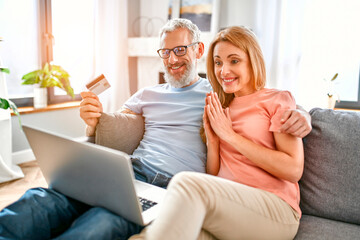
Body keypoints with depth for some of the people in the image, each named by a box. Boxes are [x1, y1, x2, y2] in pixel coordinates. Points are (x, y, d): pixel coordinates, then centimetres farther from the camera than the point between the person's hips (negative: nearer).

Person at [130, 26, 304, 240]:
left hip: (276, 210, -2)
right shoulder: (221, 108, 18)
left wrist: (229, 135, -8)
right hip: (227, 210, 3)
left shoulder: (278, 99, 5)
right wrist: (212, 141, -2)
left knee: (187, 183, -30)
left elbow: (293, 170, -9)